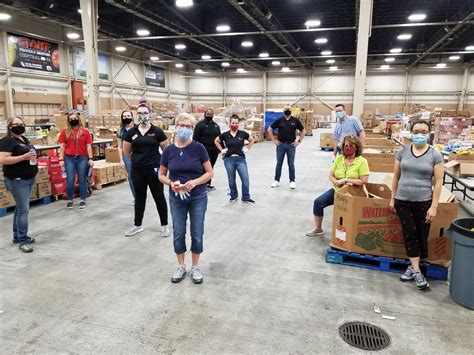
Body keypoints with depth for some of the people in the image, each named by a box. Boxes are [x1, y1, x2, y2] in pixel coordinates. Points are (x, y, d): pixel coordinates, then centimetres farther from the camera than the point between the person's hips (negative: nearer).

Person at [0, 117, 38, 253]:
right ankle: (23, 241, 0)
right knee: (23, 209, -8)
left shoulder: (24, 139, 13)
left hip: (29, 179, 9)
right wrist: (23, 157, -26)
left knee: (20, 208, 15)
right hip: (17, 180, -9)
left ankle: (17, 236, 26)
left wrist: (33, 157, 9)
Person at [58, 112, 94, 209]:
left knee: (82, 180, 6)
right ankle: (70, 200, 18)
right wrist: (61, 159, -2)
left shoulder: (85, 132, 3)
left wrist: (90, 158, -3)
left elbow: (88, 146, 3)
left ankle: (82, 200, 17)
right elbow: (62, 146, 5)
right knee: (70, 180, 2)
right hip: (69, 158, 0)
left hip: (82, 158, 0)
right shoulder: (65, 132, 5)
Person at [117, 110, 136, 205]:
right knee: (130, 177, 7)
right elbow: (120, 147, 8)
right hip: (127, 156, 3)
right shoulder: (121, 131, 6)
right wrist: (121, 160, 2)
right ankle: (135, 197, 19)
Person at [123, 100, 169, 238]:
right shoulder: (131, 132, 2)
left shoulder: (157, 131, -6)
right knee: (139, 197, 14)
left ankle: (164, 225, 18)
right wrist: (139, 155, 10)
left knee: (159, 197, 5)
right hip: (137, 170, 3)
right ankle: (137, 225, 29)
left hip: (154, 169, -3)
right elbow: (126, 152, 11)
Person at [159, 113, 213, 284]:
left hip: (198, 197, -2)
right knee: (178, 233, 10)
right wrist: (171, 183, -14)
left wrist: (195, 182, -22)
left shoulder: (199, 148, -9)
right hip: (176, 198, 2)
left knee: (197, 233, 7)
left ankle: (195, 267, 26)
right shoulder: (169, 150, -2)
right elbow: (161, 175, 6)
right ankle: (180, 267, 29)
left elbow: (209, 173, -5)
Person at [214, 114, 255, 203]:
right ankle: (233, 196, 30)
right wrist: (221, 150, 8)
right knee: (231, 179, 10)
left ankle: (246, 198, 8)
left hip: (241, 159, 0)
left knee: (245, 179, -5)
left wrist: (247, 149, 6)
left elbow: (251, 140, 15)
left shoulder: (243, 133, -1)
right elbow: (216, 141, 15)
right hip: (229, 159, 0)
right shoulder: (225, 135, -1)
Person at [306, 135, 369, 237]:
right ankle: (317, 229, 5)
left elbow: (364, 181, -15)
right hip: (336, 190, 5)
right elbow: (331, 176, 6)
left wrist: (345, 180, -19)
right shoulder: (339, 158, 5)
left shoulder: (362, 161, -9)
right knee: (318, 202, -11)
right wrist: (338, 182, -15)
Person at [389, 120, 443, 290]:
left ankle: (413, 266, 23)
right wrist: (392, 198, 8)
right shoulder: (403, 151, 3)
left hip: (423, 202, -1)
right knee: (409, 235, 0)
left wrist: (434, 206, -8)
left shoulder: (435, 154, -4)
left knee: (421, 236, 5)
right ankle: (416, 271, 7)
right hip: (403, 201, 2)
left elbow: (438, 182, -4)